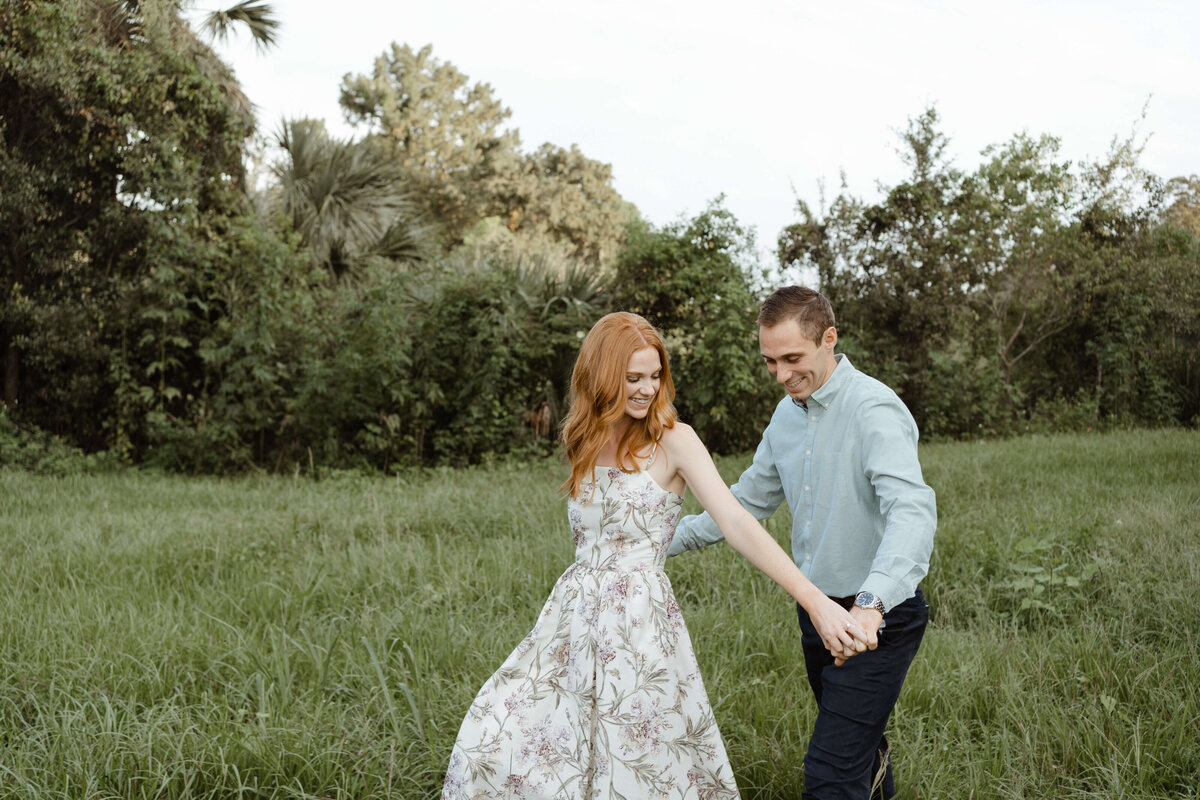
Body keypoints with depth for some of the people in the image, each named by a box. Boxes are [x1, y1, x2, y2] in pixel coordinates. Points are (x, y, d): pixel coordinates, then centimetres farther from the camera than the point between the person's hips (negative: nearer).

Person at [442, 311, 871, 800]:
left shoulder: (673, 441, -5)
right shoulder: (586, 444, 12)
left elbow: (736, 524, -17)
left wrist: (813, 600, -26)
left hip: (640, 622, -5)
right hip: (573, 617, 5)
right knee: (491, 742, -2)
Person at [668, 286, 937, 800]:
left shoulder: (874, 410, -19)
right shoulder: (787, 415, 9)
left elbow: (913, 510, -34)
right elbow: (748, 501, 22)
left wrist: (872, 602, -49)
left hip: (879, 622, -8)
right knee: (860, 752, 19)